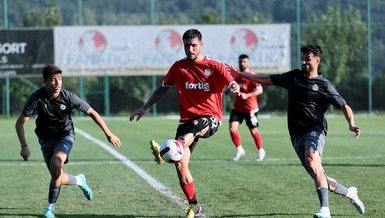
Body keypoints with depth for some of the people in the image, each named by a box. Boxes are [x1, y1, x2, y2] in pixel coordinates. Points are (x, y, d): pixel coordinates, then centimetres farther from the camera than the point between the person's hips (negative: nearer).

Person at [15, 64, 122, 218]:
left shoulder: (68, 97, -20)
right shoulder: (37, 98, -21)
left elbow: (91, 113, -7)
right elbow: (20, 123, -17)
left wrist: (108, 134, -7)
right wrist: (24, 146, -30)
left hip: (65, 136, -2)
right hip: (46, 139, 2)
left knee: (56, 163, -31)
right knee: (59, 179, 0)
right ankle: (79, 181, 38)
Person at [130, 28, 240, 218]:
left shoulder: (214, 66, 0)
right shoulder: (179, 67, 10)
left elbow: (232, 84, -12)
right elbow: (162, 88, 21)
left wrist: (235, 88, -37)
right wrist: (144, 108, 17)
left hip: (210, 118, -4)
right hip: (186, 119, 4)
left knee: (196, 126, -41)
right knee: (180, 164, -11)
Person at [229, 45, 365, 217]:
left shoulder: (323, 85, -1)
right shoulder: (294, 76, 14)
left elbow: (344, 106, -1)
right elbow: (267, 80, 18)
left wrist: (351, 125, -20)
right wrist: (239, 74, 15)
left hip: (315, 130, -6)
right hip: (297, 135, 6)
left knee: (311, 159, -34)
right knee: (320, 178, 5)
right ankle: (349, 192, 32)